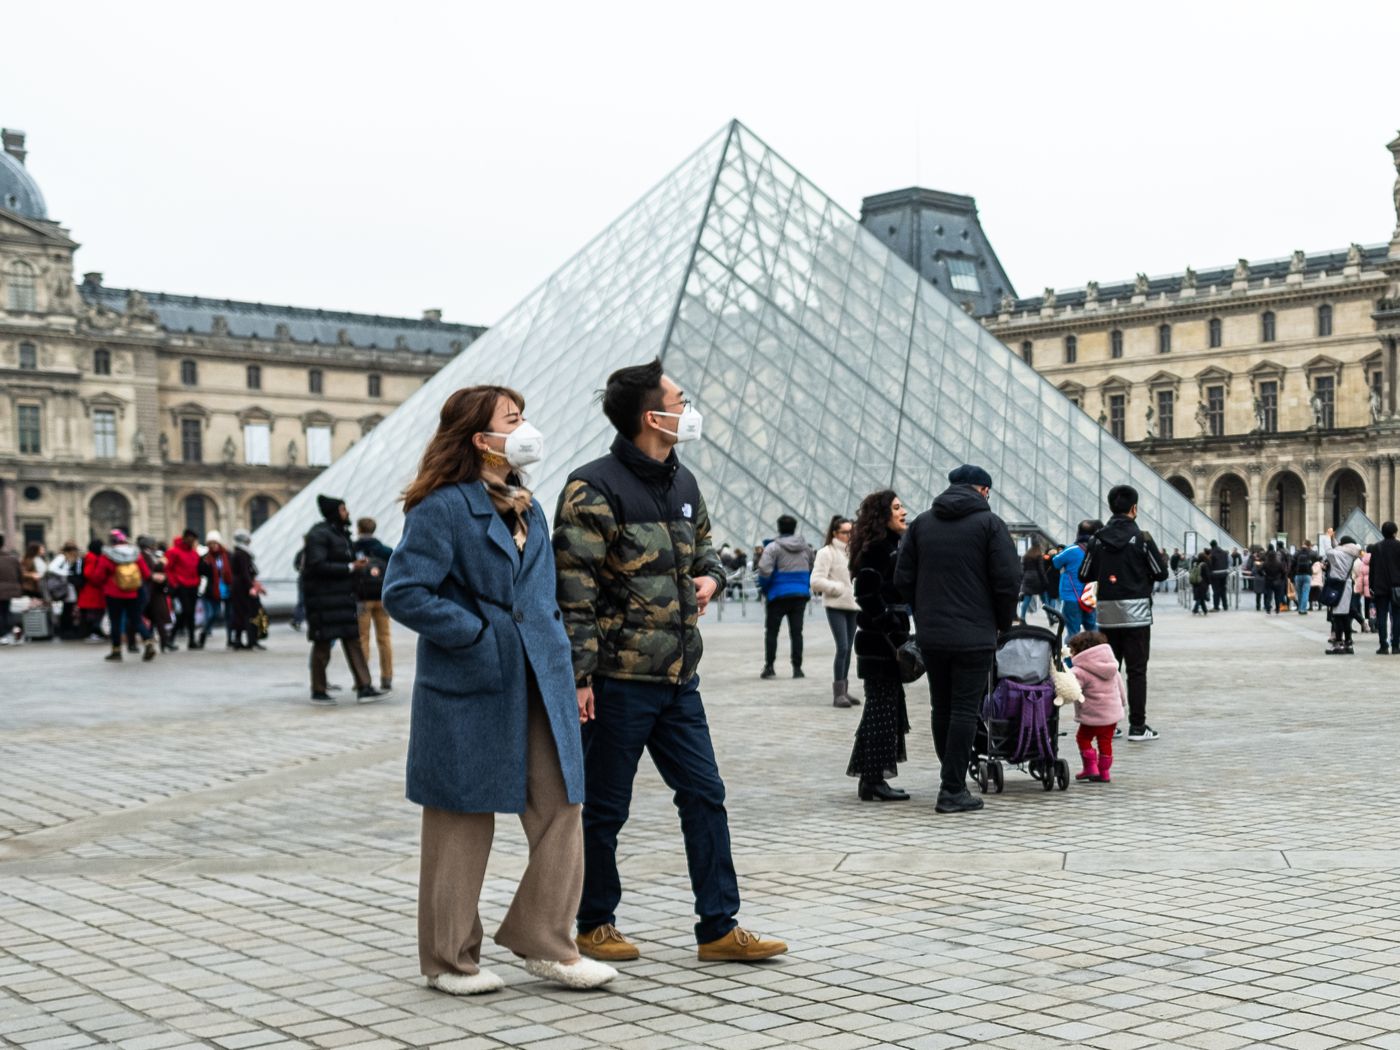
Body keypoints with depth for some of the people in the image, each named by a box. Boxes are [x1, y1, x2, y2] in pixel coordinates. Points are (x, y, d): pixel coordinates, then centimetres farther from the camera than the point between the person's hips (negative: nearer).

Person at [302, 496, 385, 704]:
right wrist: (350, 567, -20)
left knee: (352, 641, 4)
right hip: (323, 598, -9)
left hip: (343, 597, 9)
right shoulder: (319, 534, -12)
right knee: (323, 644, -1)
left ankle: (364, 688, 3)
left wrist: (358, 563, 5)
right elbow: (317, 565, -22)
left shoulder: (340, 533, 16)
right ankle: (318, 692, 10)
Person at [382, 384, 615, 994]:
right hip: (470, 692, -7)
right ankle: (450, 959, 18)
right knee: (463, 822, 4)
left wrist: (562, 665, 13)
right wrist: (476, 635, -16)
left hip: (540, 686, 7)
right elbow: (403, 593, -16)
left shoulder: (528, 509, 15)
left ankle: (543, 941, 16)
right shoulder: (441, 508, -10)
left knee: (561, 809, 3)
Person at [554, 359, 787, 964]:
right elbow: (574, 591, -15)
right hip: (618, 680, -7)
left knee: (705, 795, 6)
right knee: (603, 808, 5)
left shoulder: (683, 484, 12)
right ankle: (594, 925, 21)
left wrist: (710, 577, 6)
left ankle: (718, 927, 14)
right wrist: (580, 675, -19)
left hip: (678, 676, 7)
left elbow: (703, 547, 29)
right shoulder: (594, 490, -13)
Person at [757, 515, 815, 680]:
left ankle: (769, 666, 4)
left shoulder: (773, 547, -10)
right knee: (796, 631, 7)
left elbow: (764, 570, -19)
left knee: (771, 631, 6)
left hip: (779, 594, -4)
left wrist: (764, 588, -3)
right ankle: (797, 668, 4)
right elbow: (814, 568, 13)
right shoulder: (806, 547, 7)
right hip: (801, 594, 4)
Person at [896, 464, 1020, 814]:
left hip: (930, 636, 5)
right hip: (974, 636, -5)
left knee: (942, 709, 15)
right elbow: (1008, 580, -10)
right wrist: (1002, 622, 4)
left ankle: (952, 780, 22)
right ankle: (953, 790, -4)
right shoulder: (989, 523, -4)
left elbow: (903, 579, 9)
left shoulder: (922, 523, 10)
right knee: (965, 710, -2)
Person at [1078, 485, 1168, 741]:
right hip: (1136, 612, -3)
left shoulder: (1098, 539, 2)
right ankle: (1137, 726, 0)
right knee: (1136, 670, 1)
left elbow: (1084, 575, 5)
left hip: (1107, 614, 3)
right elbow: (1161, 573, -4)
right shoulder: (1141, 538, -8)